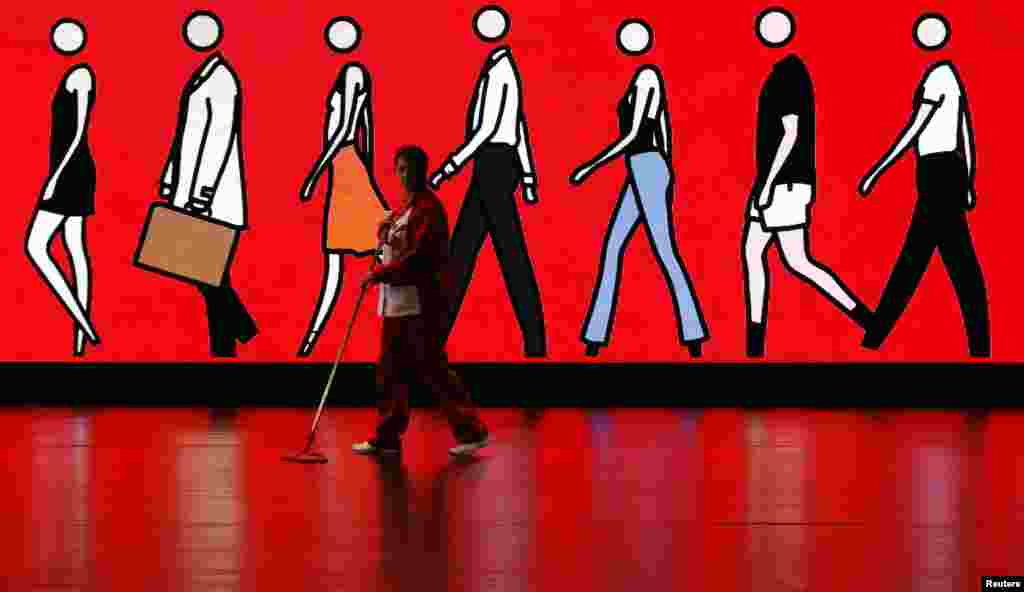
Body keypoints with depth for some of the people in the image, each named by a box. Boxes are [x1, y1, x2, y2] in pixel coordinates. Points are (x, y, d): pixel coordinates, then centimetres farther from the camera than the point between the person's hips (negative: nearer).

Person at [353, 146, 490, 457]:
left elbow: (419, 256, -20)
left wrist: (379, 274, -16)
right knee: (391, 371, 12)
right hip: (396, 301, 9)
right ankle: (387, 437, 19)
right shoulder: (402, 206, 15)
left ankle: (472, 431, -1)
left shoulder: (429, 207, -12)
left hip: (421, 302, -9)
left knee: (432, 368, -7)